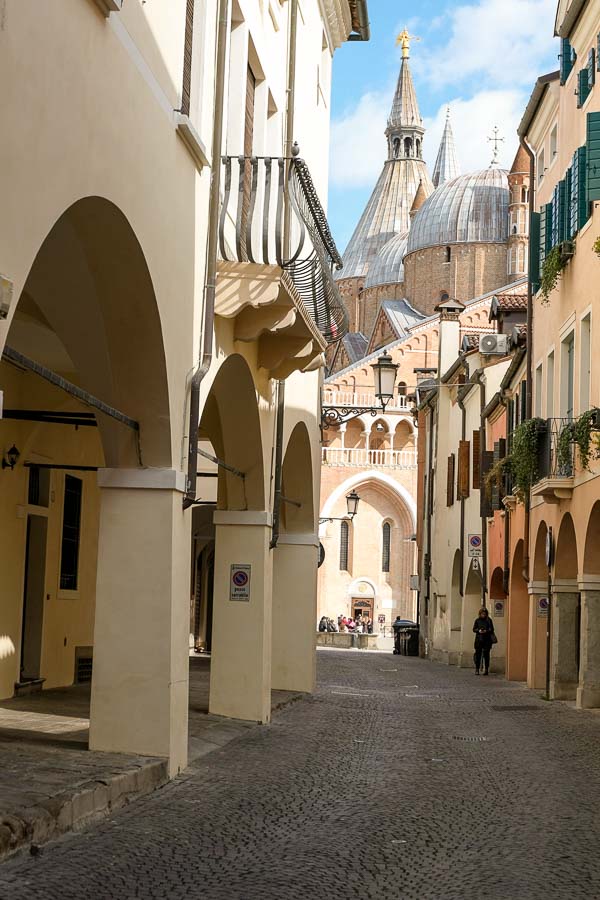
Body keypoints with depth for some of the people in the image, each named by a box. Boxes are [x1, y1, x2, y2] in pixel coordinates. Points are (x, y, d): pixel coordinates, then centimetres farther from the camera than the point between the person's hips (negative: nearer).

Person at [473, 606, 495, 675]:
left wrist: (486, 631, -14)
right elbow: (474, 629, 10)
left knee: (486, 654, -1)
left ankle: (486, 669, 3)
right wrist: (478, 631, -11)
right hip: (479, 639, 1)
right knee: (478, 654, -2)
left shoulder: (489, 620, 5)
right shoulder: (477, 620, 9)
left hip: (487, 639, -1)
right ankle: (477, 669, 3)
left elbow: (492, 629, 5)